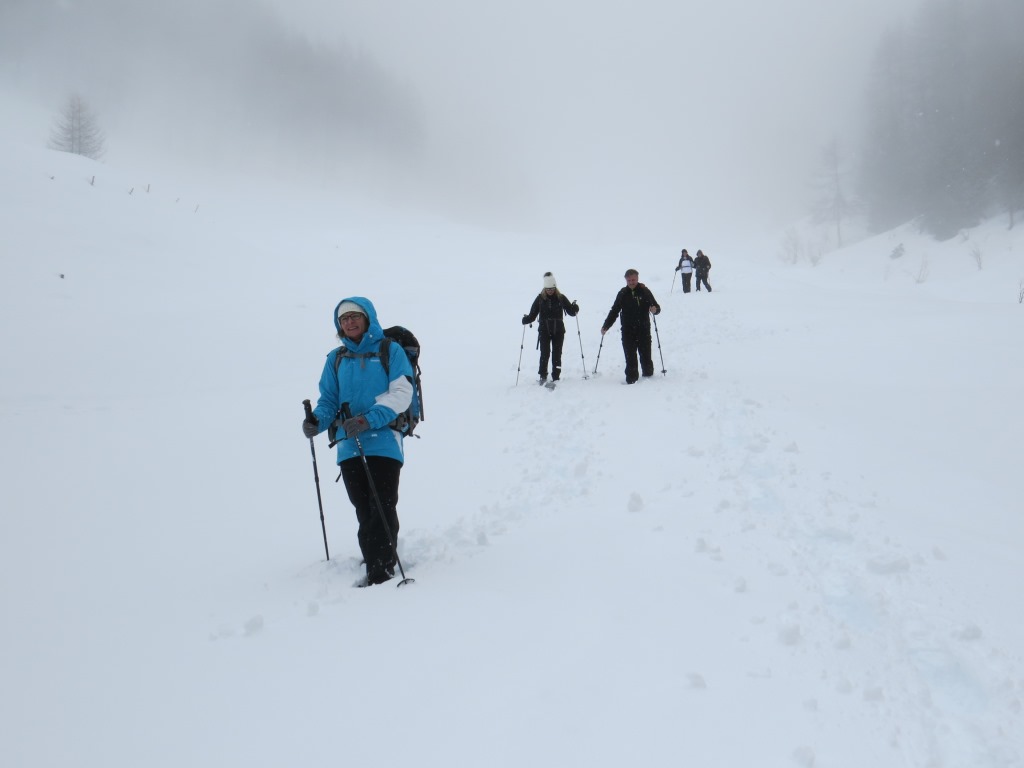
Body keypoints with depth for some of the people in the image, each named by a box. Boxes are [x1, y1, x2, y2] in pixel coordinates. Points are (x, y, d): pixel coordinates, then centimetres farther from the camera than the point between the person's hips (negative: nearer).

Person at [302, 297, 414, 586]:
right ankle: (377, 564, 18)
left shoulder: (390, 351, 4)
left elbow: (401, 393, -7)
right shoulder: (336, 359, 17)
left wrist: (368, 420, -20)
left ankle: (381, 570, -4)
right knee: (364, 512, 6)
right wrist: (317, 420, -5)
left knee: (382, 508, -8)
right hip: (349, 446, 4)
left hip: (384, 442, -4)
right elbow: (329, 400, 18)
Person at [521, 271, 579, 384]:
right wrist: (526, 320, -18)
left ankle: (556, 377, 12)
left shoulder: (561, 298, 1)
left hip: (558, 331, 1)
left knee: (557, 354, 3)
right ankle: (543, 376, 1)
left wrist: (575, 309, -16)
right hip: (544, 330, -1)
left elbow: (571, 312, 6)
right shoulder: (540, 298, 0)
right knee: (545, 353, -10)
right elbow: (533, 314, 1)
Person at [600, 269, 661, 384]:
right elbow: (614, 311, 11)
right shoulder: (623, 294, 6)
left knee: (645, 354, 5)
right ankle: (631, 378, 3)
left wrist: (655, 309, -20)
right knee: (630, 357, -3)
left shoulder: (645, 291, 2)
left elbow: (656, 306, 5)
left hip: (644, 330, -1)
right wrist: (606, 326, 7)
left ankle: (648, 375, 24)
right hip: (628, 331, 1)